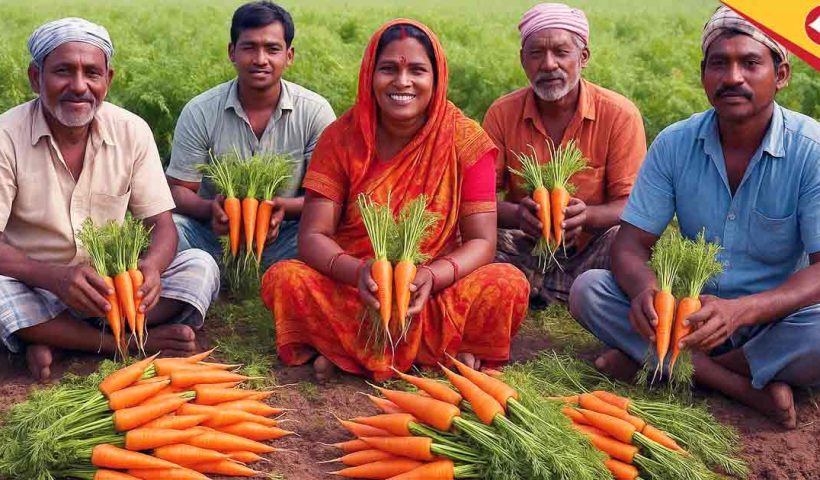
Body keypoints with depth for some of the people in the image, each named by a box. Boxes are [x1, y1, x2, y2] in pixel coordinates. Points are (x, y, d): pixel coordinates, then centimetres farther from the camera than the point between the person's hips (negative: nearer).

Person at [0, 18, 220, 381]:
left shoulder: (132, 132, -3)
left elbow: (161, 224, -2)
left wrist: (150, 266, -27)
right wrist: (55, 277, -37)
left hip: (113, 285, 3)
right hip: (36, 289, -3)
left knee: (200, 268, -18)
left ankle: (55, 342, -21)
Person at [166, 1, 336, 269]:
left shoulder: (315, 112, -3)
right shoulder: (199, 113, -3)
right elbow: (178, 189, 0)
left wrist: (286, 207, -24)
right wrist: (209, 208, -24)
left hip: (281, 237, 0)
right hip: (214, 235, 1)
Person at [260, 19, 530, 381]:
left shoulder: (464, 139, -8)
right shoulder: (341, 137, -6)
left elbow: (481, 242, -11)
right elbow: (313, 237, -11)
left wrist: (432, 276, -31)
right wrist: (357, 271, -32)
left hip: (435, 294, 0)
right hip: (351, 292, 1)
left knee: (509, 286, -27)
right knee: (282, 279, -26)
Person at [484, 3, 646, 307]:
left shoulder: (620, 115, -8)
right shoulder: (502, 114, -2)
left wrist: (587, 216, -32)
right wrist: (517, 214, -29)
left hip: (588, 255, -1)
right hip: (525, 251, 1)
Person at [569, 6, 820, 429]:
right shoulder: (675, 145, -4)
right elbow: (631, 243, -6)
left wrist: (740, 310, -37)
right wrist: (646, 291, -31)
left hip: (772, 319, -3)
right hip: (693, 311, 3)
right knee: (588, 289, -19)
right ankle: (747, 387, -24)